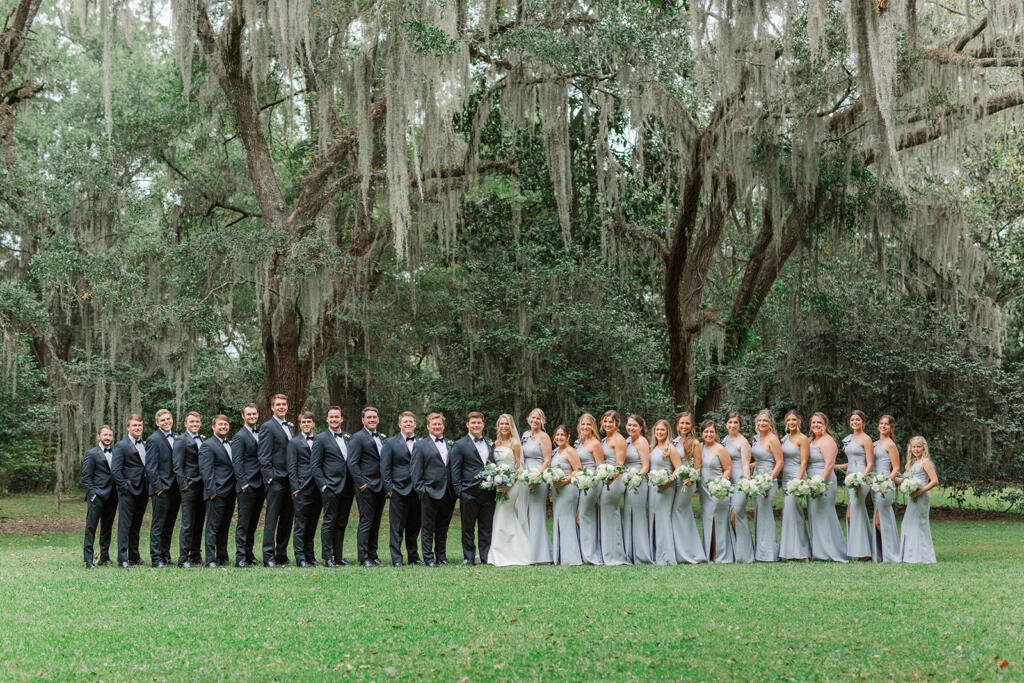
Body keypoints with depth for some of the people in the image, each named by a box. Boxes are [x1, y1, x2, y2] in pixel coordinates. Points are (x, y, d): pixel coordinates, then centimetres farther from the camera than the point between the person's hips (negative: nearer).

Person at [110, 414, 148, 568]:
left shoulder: (145, 445, 16)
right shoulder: (120, 446, -5)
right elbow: (115, 470, -11)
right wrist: (125, 486, -16)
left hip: (142, 492, 7)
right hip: (128, 492, -7)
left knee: (136, 526, 13)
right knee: (124, 525, -5)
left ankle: (134, 557, 20)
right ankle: (122, 559, -5)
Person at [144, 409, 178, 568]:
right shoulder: (153, 440, -8)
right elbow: (150, 468, -11)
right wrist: (158, 488, -15)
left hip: (174, 489, 7)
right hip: (161, 489, -7)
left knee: (169, 525, 13)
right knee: (158, 525, -3)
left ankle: (165, 555, 21)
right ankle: (156, 558, 0)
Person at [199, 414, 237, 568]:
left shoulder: (230, 445, 18)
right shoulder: (208, 445, -6)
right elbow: (206, 470, -12)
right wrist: (212, 491, -18)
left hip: (230, 493, 7)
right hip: (217, 493, -7)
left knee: (224, 528, 12)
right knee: (213, 527, -5)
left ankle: (222, 558, 18)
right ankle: (210, 560, -5)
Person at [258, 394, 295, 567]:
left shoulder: (290, 426, 18)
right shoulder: (267, 427, -6)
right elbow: (264, 457, -11)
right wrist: (270, 478, -16)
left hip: (290, 480, 8)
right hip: (276, 481, -7)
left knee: (287, 519, 10)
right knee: (271, 519, -5)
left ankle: (282, 555, 17)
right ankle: (268, 557, -4)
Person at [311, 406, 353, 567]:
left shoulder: (348, 437, 14)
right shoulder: (321, 439, -1)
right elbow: (315, 465, -4)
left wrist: (354, 484, 8)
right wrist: (323, 485, -11)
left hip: (347, 487, 5)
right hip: (331, 487, -5)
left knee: (342, 523, 8)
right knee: (329, 522, -4)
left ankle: (338, 556, 13)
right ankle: (328, 558, -1)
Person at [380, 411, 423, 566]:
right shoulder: (390, 443, 3)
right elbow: (384, 468, 0)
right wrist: (389, 488, -7)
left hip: (417, 491, 3)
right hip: (398, 490, -3)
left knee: (414, 526, 9)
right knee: (396, 526, -1)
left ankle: (414, 556, 19)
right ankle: (396, 558, 3)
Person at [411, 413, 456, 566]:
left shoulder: (450, 445, 15)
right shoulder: (420, 446, 1)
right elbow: (416, 471, -2)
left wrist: (456, 488, 9)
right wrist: (420, 490, -9)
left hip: (448, 494, 4)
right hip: (430, 493, -4)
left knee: (443, 528, 12)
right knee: (428, 528, 0)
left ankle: (441, 556, 21)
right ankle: (428, 558, 6)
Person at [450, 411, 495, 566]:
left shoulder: (491, 444, 15)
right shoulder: (459, 445, 0)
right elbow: (455, 470, -2)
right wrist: (459, 490, -9)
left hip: (488, 493, 4)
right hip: (469, 493, -4)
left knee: (487, 527, 6)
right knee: (468, 528, 3)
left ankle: (486, 557, 12)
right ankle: (469, 557, 9)